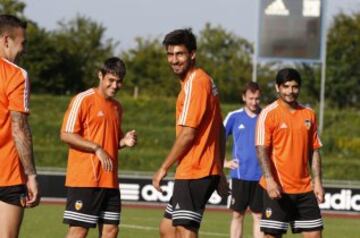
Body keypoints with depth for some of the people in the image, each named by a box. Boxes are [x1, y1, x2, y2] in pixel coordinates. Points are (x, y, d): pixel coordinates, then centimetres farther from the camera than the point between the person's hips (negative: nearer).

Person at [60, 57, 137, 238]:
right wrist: (97, 148, -18)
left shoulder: (117, 107, 17)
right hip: (85, 180, -7)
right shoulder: (83, 99, -6)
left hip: (110, 181, 8)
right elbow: (66, 134, -12)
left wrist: (124, 141, 5)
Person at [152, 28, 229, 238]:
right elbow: (220, 131, 20)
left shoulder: (194, 83, -14)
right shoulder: (206, 81, 17)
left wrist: (164, 169, -11)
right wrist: (219, 171, 22)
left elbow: (187, 134, -18)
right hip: (208, 171, 10)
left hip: (193, 173, -10)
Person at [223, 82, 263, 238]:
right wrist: (223, 162, 3)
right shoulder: (234, 117, 2)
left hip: (260, 176, 0)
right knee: (237, 215, 3)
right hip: (240, 175, 0)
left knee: (258, 215, 3)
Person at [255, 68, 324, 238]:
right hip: (278, 188, -5)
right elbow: (261, 149, -11)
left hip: (304, 188, 5)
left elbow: (314, 151, 14)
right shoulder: (268, 114, -5)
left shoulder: (308, 114, 11)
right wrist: (270, 180, -23)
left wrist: (317, 182, 4)